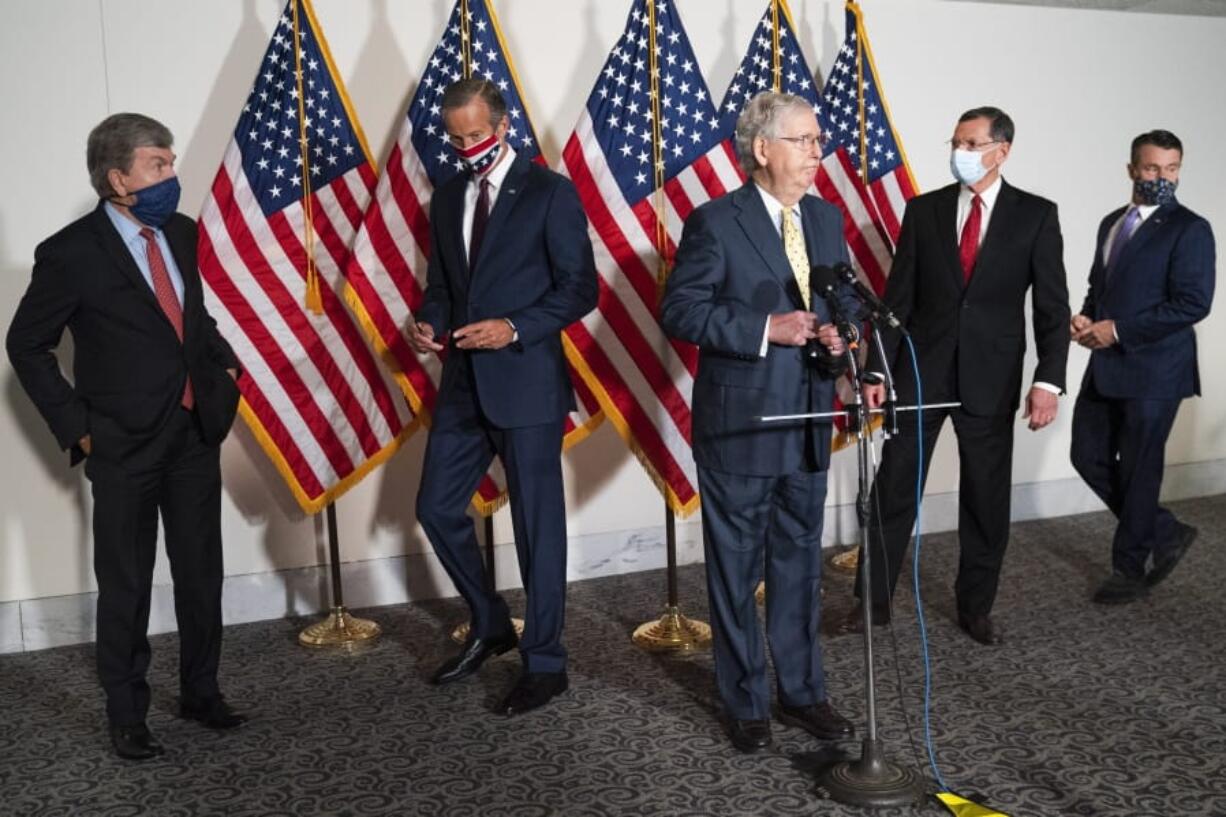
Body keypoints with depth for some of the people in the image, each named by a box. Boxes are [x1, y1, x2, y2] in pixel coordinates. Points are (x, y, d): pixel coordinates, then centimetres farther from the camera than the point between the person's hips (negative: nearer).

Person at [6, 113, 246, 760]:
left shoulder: (181, 232, 4)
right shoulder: (71, 253, -11)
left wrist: (223, 363, 5)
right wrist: (76, 426, -8)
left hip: (197, 430, 5)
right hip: (125, 443, -5)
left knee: (202, 572, 13)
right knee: (125, 585, 7)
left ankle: (201, 691, 30)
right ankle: (126, 713, 23)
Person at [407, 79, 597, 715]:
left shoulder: (549, 192, -6)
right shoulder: (447, 197, 13)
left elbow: (580, 288, -9)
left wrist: (514, 328, -21)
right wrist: (428, 322, -2)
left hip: (526, 382, -6)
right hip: (463, 382, 7)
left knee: (537, 524, 2)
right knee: (437, 508, 9)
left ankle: (545, 663, 15)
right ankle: (489, 625, 31)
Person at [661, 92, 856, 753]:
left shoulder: (826, 219, 9)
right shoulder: (715, 223, -10)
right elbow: (679, 310, -14)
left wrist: (839, 335, -6)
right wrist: (766, 329, -22)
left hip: (807, 425, 6)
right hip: (738, 426, -6)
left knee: (800, 564, 16)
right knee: (736, 571, 8)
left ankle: (802, 691, 31)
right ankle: (745, 703, 23)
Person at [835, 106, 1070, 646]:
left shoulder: (1036, 215, 0)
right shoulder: (924, 210, 3)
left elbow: (1052, 306, -2)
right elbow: (897, 297, 3)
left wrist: (1048, 380, -12)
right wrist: (877, 370, -3)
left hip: (990, 378, -1)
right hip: (921, 371, 1)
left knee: (986, 500, 8)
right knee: (892, 491, 4)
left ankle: (976, 607, 25)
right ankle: (874, 601, 17)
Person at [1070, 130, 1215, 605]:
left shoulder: (1189, 229, -9)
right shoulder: (1112, 223, 13)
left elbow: (1193, 303, -17)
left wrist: (1118, 330, -18)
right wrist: (1086, 318, 1)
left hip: (1153, 371, -7)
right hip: (1105, 368, 7)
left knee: (1138, 470, 3)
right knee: (1089, 458, 9)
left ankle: (1131, 570, 20)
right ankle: (1165, 534, 27)